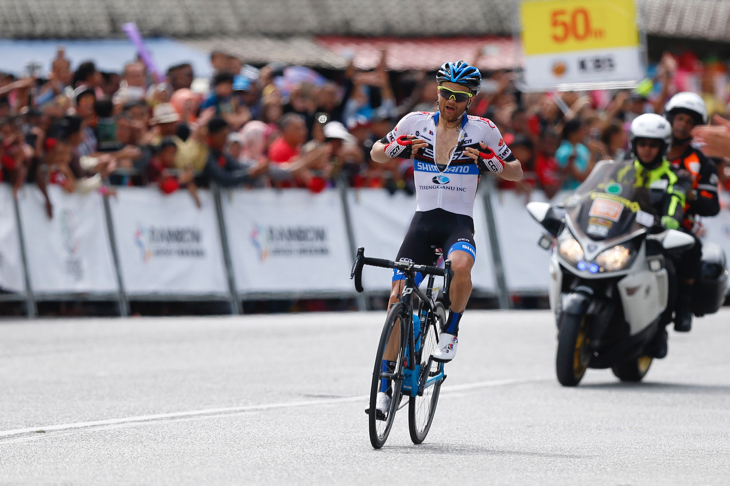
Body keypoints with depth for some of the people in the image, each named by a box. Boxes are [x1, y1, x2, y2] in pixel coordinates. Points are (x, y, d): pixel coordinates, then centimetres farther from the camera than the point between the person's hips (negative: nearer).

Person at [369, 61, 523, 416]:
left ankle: (450, 333, -12)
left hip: (459, 223, -2)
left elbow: (516, 173, 6)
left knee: (460, 266, -37)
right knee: (397, 298, -8)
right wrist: (399, 146, -8)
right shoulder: (416, 123, 5)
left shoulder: (482, 131, 1)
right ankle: (385, 385, 1)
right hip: (423, 221, 2)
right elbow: (376, 154, 14)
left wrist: (488, 159, -14)